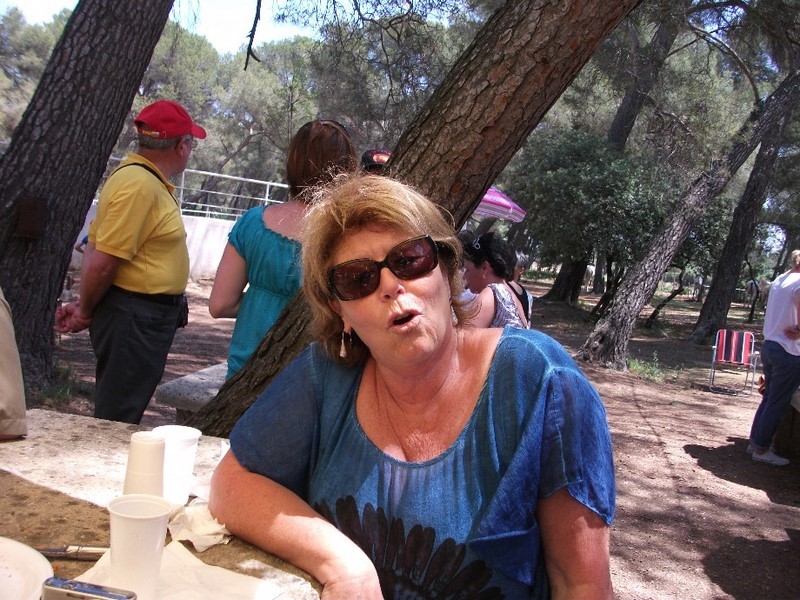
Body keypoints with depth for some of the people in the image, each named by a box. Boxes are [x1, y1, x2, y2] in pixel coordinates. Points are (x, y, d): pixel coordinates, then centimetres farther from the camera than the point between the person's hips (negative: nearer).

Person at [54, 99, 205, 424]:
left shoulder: (148, 179, 11)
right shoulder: (140, 185, -20)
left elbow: (96, 246, 13)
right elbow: (101, 262, -22)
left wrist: (86, 305, 11)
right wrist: (86, 311, -7)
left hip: (144, 319, 10)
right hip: (135, 320, -10)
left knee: (119, 413, 20)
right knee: (116, 420, 0)